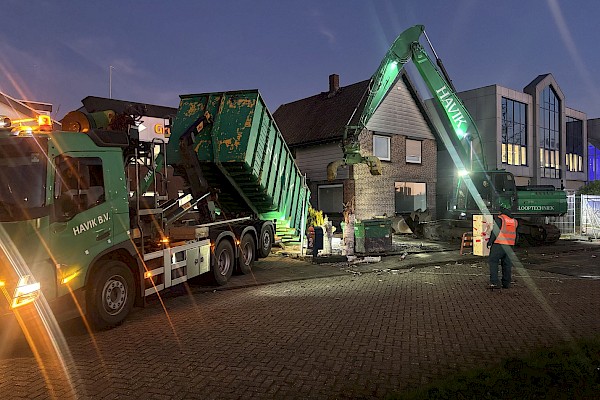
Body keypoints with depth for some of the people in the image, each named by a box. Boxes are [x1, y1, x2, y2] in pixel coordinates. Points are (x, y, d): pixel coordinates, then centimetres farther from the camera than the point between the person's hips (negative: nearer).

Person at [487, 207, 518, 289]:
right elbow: (516, 235, 17)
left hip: (498, 245, -6)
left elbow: (495, 232, -11)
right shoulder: (514, 221, 14)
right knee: (507, 264, 11)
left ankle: (494, 282, -11)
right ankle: (506, 284, 14)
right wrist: (513, 243, 25)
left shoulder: (499, 219, -4)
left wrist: (490, 242, -6)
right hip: (509, 246, 6)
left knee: (493, 261, -1)